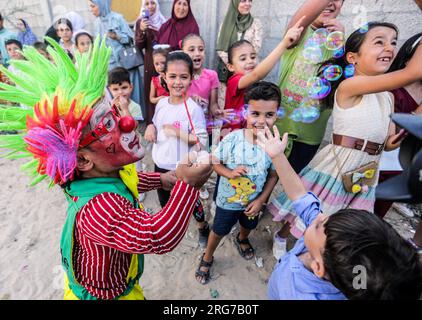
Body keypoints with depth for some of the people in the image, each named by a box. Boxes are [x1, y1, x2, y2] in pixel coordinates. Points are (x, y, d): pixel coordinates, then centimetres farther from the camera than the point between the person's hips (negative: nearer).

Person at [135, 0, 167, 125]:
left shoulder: (163, 21, 5)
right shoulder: (141, 21, 3)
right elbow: (139, 46, -5)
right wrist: (142, 30, -21)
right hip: (150, 62, -1)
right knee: (150, 91, 0)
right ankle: (152, 122, 9)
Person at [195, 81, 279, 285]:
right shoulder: (232, 140, -27)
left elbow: (273, 176, -8)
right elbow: (214, 162, -13)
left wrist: (260, 201, -11)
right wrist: (230, 173, -31)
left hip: (253, 201, 3)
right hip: (227, 199, -3)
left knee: (248, 226, 33)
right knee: (219, 231, 19)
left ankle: (242, 240, 69)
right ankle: (207, 258, 48)